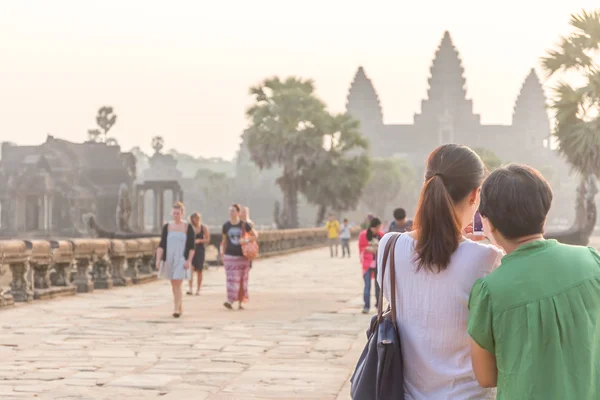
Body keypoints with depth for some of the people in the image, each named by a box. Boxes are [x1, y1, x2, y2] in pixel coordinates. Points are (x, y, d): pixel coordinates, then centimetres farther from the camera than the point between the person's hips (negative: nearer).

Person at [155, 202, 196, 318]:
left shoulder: (188, 227, -2)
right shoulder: (167, 227, 6)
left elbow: (192, 247, -3)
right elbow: (161, 245, 4)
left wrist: (189, 261, -12)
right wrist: (158, 259, -5)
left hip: (181, 260, -4)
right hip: (169, 259, 4)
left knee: (177, 285, -13)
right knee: (174, 286, 12)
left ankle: (176, 309, -15)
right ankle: (180, 307, 26)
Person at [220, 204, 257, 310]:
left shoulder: (244, 225, -3)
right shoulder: (226, 226, 2)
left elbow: (254, 235, 8)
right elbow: (224, 241, 12)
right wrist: (222, 254, 10)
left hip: (242, 256, 0)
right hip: (230, 256, 0)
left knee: (242, 280, 5)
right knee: (232, 279, -9)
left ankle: (240, 302, 15)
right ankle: (230, 302, -12)